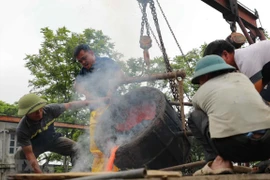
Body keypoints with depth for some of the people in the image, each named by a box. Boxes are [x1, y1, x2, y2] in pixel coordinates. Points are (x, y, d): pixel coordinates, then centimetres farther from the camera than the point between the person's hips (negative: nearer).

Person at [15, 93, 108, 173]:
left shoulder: (49, 109, -32)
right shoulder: (22, 130, -37)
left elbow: (70, 105, -17)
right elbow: (29, 154, -33)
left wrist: (92, 102, -13)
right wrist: (40, 174, -42)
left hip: (52, 139, 3)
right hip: (34, 145, -3)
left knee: (76, 148, -13)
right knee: (20, 155, -31)